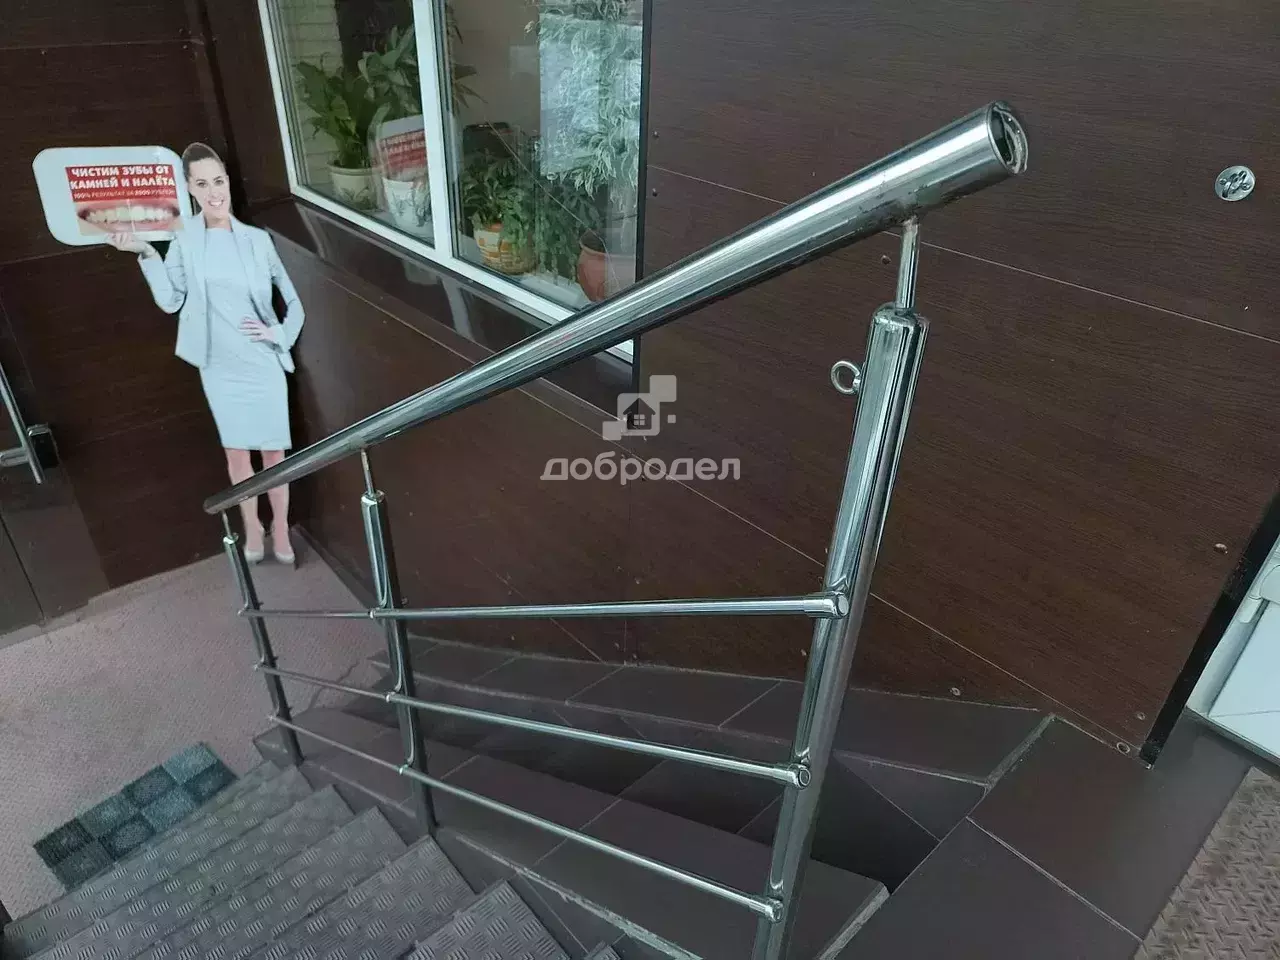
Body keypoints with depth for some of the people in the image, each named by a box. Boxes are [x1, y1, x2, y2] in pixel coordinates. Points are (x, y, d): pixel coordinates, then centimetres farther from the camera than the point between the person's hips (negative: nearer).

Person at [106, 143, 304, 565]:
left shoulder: (257, 239, -1)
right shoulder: (185, 239, 1)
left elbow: (293, 299, 6)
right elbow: (170, 301, -3)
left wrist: (280, 334, -7)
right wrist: (147, 255, -11)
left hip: (264, 362, -1)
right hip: (219, 367, 1)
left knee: (274, 450, 4)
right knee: (236, 452, 11)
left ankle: (281, 530, 21)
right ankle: (252, 529, 27)